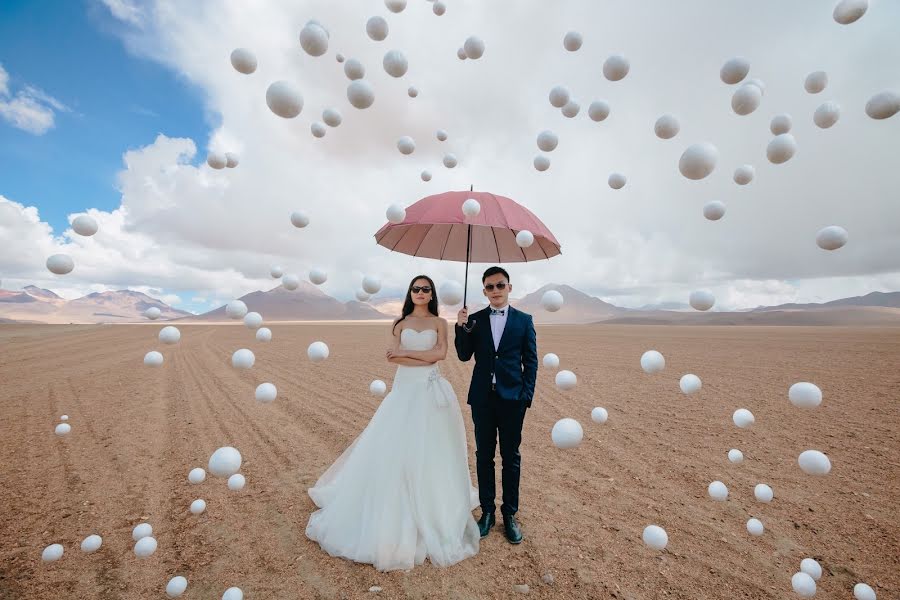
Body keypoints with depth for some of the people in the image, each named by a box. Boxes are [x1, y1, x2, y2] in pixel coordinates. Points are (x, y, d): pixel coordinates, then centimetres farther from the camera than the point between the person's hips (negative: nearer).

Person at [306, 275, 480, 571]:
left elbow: (441, 353, -10)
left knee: (430, 450, 5)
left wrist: (406, 352, -9)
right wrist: (426, 359, -13)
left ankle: (433, 510, 24)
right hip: (405, 389, 1)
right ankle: (393, 513, 20)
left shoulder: (440, 323, 6)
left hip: (433, 391, 0)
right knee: (395, 448, 1)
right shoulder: (400, 322, 7)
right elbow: (393, 356, -5)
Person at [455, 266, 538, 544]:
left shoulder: (524, 320, 1)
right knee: (484, 456, 13)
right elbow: (464, 356, -1)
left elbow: (531, 360, 1)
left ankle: (510, 515, 29)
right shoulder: (475, 319, 3)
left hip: (512, 398, -1)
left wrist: (527, 395, -6)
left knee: (511, 457, 12)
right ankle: (487, 511, 30)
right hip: (482, 397, 1)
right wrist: (461, 328, -15)